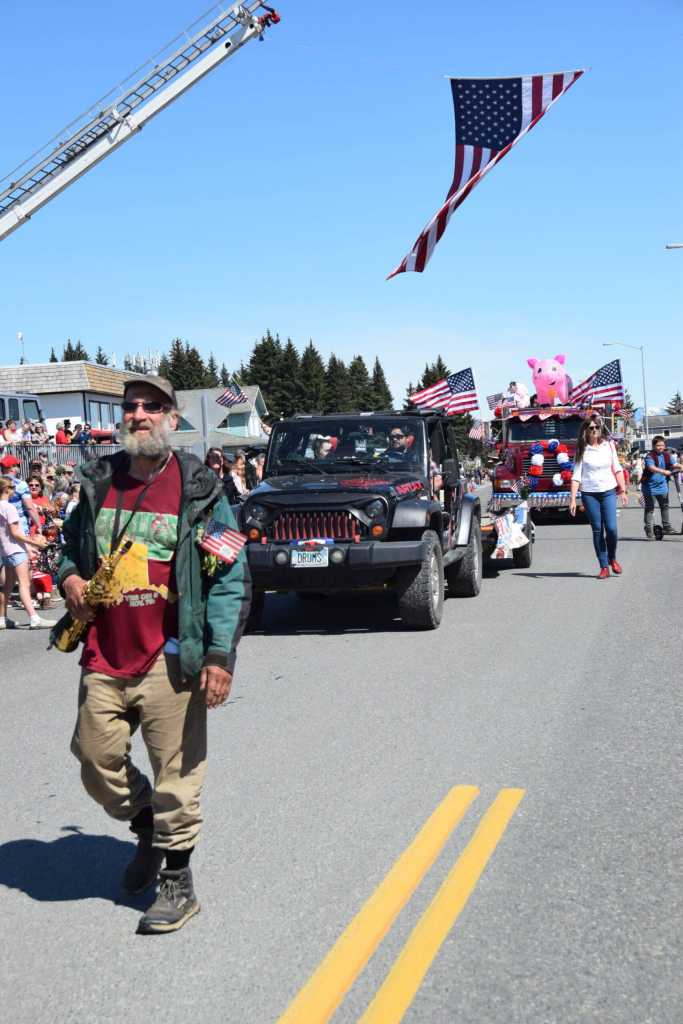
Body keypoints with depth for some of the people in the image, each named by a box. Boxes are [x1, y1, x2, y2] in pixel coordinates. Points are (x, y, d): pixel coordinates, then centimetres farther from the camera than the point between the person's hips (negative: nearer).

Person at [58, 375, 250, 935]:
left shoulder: (198, 490, -4)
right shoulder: (98, 485, 10)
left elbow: (230, 576, -6)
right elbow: (69, 544, 26)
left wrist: (220, 653, -13)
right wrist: (69, 576, 3)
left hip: (169, 660, -5)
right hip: (104, 660, 5)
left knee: (176, 773, 2)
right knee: (97, 763, 12)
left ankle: (177, 883, 18)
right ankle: (148, 829, 40)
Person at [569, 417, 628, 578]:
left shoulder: (609, 445, 5)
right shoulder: (582, 450, -1)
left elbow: (617, 469, 9)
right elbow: (576, 475, -3)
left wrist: (623, 490, 4)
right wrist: (572, 499, -9)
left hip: (608, 492, 1)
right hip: (589, 494, -1)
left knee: (611, 528, -8)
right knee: (597, 530, 1)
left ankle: (612, 558, 17)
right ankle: (604, 567, 7)